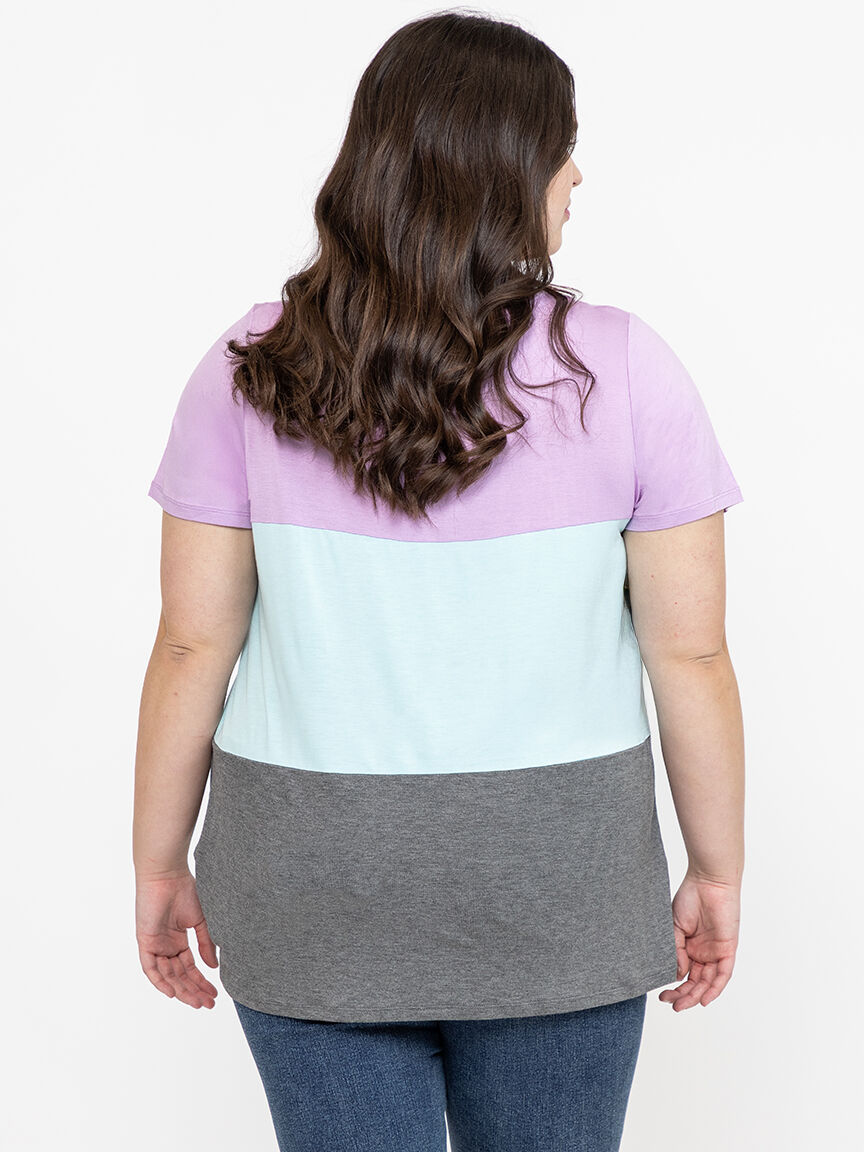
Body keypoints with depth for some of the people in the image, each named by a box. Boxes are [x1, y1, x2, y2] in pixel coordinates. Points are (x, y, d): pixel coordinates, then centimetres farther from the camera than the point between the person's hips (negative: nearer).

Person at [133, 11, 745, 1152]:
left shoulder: (251, 372, -7)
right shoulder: (624, 370, -10)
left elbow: (195, 646, -5)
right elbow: (691, 652, -7)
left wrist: (160, 863, 7)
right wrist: (717, 872, 6)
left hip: (315, 891, 1)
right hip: (556, 888, 0)